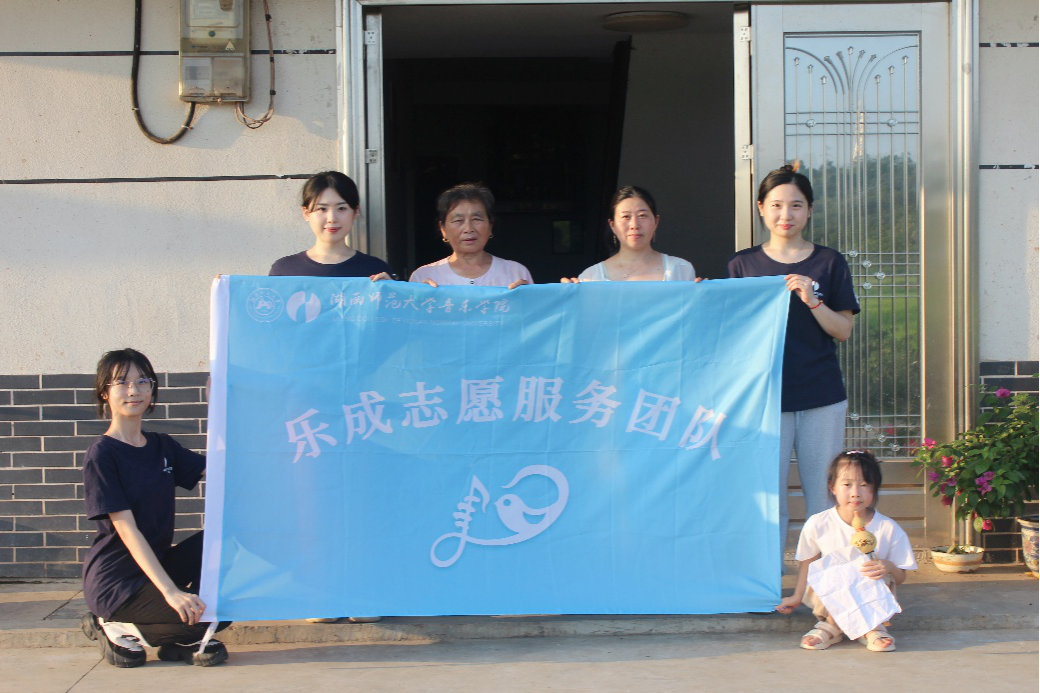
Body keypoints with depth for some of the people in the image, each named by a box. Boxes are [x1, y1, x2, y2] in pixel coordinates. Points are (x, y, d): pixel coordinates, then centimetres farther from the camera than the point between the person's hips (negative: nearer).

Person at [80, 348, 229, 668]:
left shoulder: (162, 446, 9)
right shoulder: (102, 455, -13)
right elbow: (127, 530, -20)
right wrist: (171, 592, -28)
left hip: (157, 563, 8)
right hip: (116, 581, -8)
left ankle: (179, 639, -4)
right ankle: (116, 627, -2)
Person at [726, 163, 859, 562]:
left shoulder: (829, 264, 7)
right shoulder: (743, 266, 7)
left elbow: (843, 331, 4)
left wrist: (812, 301, -12)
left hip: (822, 399, 1)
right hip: (764, 396, -1)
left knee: (822, 495, 3)